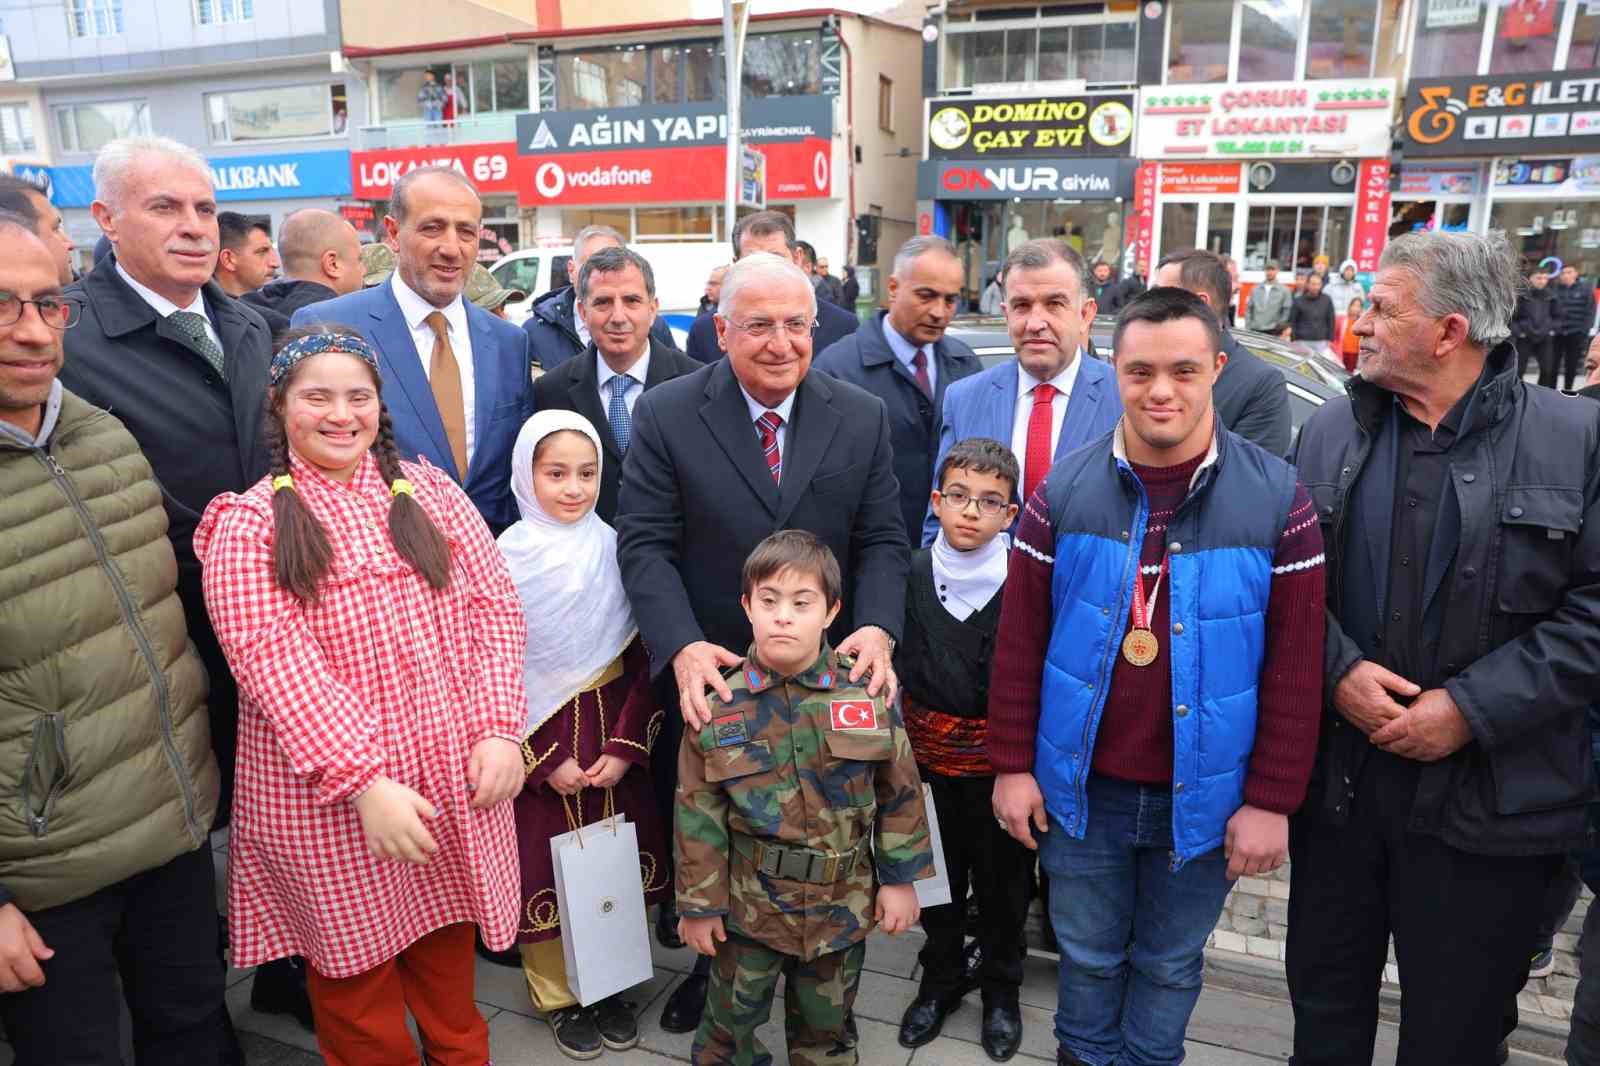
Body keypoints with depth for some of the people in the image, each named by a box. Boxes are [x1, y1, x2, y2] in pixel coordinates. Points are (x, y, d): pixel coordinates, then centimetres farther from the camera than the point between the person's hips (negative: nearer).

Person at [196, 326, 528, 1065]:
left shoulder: (429, 491, 5)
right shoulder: (249, 525, -6)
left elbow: (493, 605, 0)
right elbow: (276, 664, -15)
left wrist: (500, 728, -11)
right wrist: (364, 783, -22)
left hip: (458, 780, 3)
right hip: (329, 802, -3)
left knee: (450, 962, 20)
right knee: (356, 966, 16)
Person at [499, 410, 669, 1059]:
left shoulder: (615, 550, -2)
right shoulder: (507, 559, -10)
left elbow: (644, 658, 0)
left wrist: (625, 746, -7)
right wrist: (545, 761, -11)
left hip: (615, 742, 3)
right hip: (539, 745, -2)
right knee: (546, 869, 8)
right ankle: (558, 996, 31)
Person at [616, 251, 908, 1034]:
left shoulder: (862, 417, -2)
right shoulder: (666, 414, -9)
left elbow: (882, 540, -2)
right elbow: (645, 544, -13)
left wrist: (878, 626, -20)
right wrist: (682, 646, -27)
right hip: (708, 675, -1)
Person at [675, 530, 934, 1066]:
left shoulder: (869, 693, -11)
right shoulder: (719, 704, -12)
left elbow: (900, 792, -2)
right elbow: (698, 813, -6)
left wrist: (900, 879, 0)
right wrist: (698, 903, -2)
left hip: (844, 901, 1)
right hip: (750, 902, 0)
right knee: (731, 1021, 18)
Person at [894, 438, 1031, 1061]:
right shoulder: (913, 573, -6)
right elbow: (908, 671, -4)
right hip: (930, 754, 2)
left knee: (1002, 882, 15)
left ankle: (1001, 991, 38)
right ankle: (941, 981, 41)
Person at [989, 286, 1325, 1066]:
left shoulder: (1277, 499, -9)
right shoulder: (1065, 490, -7)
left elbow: (1294, 666, -6)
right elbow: (1019, 639, -3)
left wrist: (1271, 799, -7)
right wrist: (1012, 763, -2)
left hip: (1203, 794, 0)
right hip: (1081, 786, 1)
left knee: (1170, 964, 20)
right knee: (1089, 956, 20)